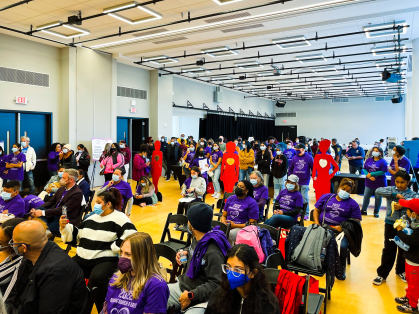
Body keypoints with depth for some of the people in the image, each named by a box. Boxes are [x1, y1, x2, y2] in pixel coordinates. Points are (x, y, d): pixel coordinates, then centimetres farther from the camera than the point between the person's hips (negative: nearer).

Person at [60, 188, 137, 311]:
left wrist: (115, 247, -18)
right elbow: (76, 236, 20)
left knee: (96, 279, -34)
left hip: (105, 259, -7)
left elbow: (131, 235, -19)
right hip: (82, 258, 7)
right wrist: (64, 227, 5)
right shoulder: (92, 217, 17)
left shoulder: (119, 218, -7)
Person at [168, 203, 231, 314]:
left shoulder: (213, 253, -25)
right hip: (182, 286, 8)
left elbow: (215, 284, -23)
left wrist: (191, 295, -21)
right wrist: (186, 252, 6)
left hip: (201, 299, -8)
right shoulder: (197, 239, 1)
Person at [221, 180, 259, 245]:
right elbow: (224, 215, 20)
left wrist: (235, 225, -13)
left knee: (227, 235, -34)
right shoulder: (230, 198, 15)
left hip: (241, 228, -4)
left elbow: (252, 224, -5)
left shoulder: (252, 203, -2)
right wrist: (223, 222, -5)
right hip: (227, 226, 4)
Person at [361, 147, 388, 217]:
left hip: (379, 183, -4)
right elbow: (364, 169, 1)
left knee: (378, 198, 8)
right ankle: (363, 210, 20)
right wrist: (368, 176, -17)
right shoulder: (369, 160, 4)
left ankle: (376, 212, 22)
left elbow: (383, 172, -17)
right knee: (366, 196, 9)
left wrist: (371, 174, -19)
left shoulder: (383, 161, -10)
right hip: (369, 182, 4)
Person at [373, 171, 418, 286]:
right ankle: (382, 274, 14)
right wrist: (394, 194, -23)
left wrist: (403, 206, -30)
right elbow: (378, 191, -18)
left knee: (403, 249, 16)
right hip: (390, 223, -1)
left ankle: (401, 271, 37)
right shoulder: (391, 189, -2)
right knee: (389, 249, 4)